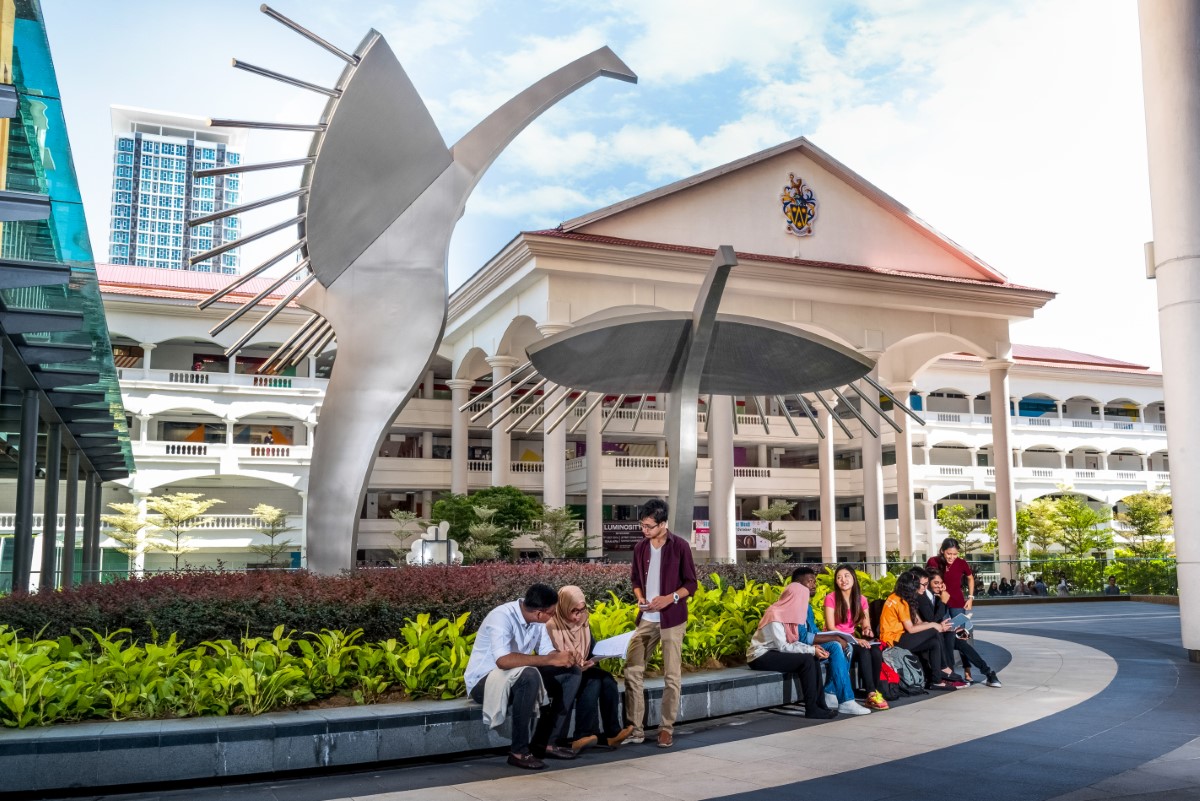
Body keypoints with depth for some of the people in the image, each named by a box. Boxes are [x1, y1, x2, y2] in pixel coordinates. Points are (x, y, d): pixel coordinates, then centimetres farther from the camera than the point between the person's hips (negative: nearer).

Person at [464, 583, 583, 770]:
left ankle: (543, 741, -2)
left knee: (571, 673, -5)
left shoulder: (536, 619, -4)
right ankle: (518, 751, -23)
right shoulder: (502, 617, -28)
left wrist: (562, 657, -23)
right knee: (529, 675, -37)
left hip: (520, 678, 8)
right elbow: (503, 660, -41)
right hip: (483, 682, -8)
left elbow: (547, 652, 2)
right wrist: (551, 660, -38)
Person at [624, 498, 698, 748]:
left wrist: (670, 598, -19)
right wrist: (639, 598, -5)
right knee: (632, 671, -1)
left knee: (671, 676, 2)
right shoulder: (640, 548, 5)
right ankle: (636, 728, 8)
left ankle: (667, 728, 14)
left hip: (672, 619, -4)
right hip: (646, 619, 4)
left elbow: (691, 583, -3)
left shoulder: (680, 546, -8)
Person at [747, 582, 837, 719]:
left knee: (813, 658, -7)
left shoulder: (787, 613, 8)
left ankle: (819, 704, -6)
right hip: (761, 657, -9)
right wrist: (810, 650, -19)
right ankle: (811, 709, -16)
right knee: (806, 660, -21)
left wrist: (812, 648, -8)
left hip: (773, 653, 9)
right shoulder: (775, 615, -19)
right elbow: (783, 647, -21)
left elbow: (791, 641, 6)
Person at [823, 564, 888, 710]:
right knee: (864, 651, -32)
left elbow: (866, 625, 11)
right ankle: (871, 694, -34)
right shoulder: (831, 598, -7)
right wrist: (855, 639, -23)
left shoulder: (861, 599, 8)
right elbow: (831, 627, -13)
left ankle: (874, 691, -24)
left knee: (876, 651, -26)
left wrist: (867, 630, -14)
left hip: (854, 639, 5)